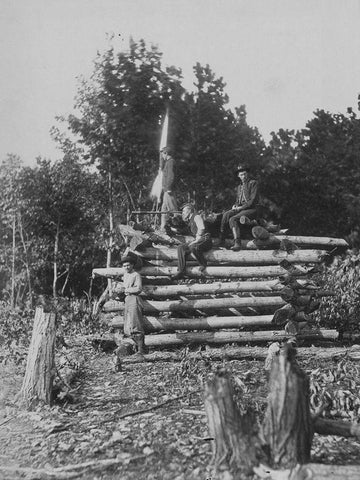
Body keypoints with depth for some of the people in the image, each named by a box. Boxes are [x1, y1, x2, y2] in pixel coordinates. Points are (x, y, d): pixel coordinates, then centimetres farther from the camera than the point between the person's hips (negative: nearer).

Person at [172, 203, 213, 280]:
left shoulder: (197, 216, -7)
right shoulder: (190, 220, 20)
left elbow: (201, 228, -17)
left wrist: (196, 241, -18)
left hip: (205, 240, -9)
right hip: (197, 240, 9)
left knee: (193, 247, -37)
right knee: (181, 247, -8)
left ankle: (203, 264, -11)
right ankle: (181, 271, -15)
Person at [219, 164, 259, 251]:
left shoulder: (253, 183, -1)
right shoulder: (239, 186, 22)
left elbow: (253, 200, -10)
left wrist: (241, 207, -15)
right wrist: (235, 205, 3)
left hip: (251, 209, -6)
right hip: (240, 209, 6)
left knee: (232, 219, -30)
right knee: (226, 214, -23)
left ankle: (237, 243, -37)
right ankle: (221, 240, -29)